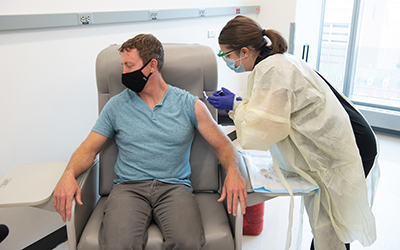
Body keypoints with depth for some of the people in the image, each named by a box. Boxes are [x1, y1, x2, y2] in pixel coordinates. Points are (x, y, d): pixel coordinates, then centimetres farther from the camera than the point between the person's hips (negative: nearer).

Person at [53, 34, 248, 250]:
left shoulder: (189, 104, 6)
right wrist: (69, 175, -12)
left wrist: (233, 172, -16)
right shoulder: (116, 105, 10)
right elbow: (88, 149, 10)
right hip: (129, 186, 1)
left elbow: (223, 145, 6)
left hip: (174, 186, 0)